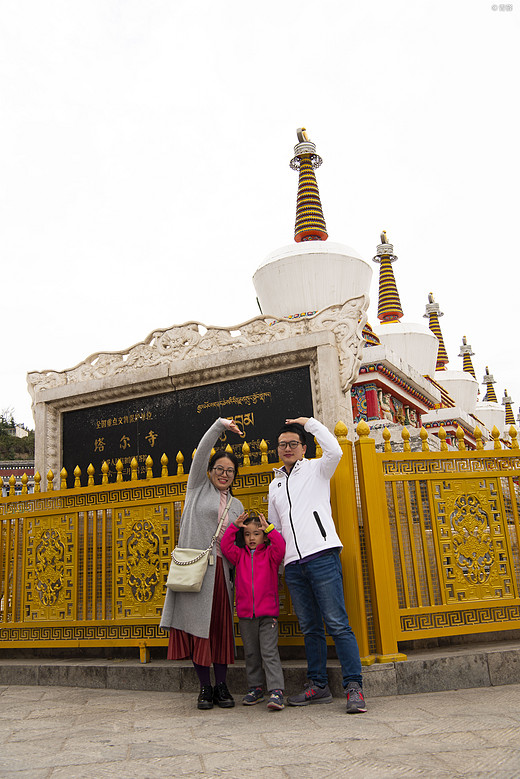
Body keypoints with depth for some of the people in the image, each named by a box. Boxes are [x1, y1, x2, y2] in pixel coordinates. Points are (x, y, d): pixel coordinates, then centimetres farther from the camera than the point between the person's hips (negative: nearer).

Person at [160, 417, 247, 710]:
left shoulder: (237, 506, 20)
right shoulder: (199, 487, 9)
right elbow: (201, 453, -6)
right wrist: (220, 425, -14)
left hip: (219, 570, 4)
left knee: (221, 627, 3)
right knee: (197, 626, -2)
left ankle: (222, 686, 13)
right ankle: (205, 687, 9)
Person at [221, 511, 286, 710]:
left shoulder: (269, 555, 3)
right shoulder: (240, 555, 11)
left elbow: (280, 547, -15)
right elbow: (225, 546, 0)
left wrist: (269, 529, -17)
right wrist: (234, 526, -7)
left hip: (267, 613, -4)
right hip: (245, 613, 4)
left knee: (269, 652, -8)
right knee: (251, 654, 11)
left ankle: (276, 690, -9)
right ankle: (255, 688, 22)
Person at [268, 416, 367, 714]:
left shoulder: (316, 469, 7)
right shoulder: (275, 485, 23)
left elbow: (335, 451, -15)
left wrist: (309, 422, -6)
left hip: (322, 556, -6)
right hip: (293, 565, 6)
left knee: (338, 624, -8)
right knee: (310, 628, 10)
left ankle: (354, 687, -5)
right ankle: (318, 685, 18)